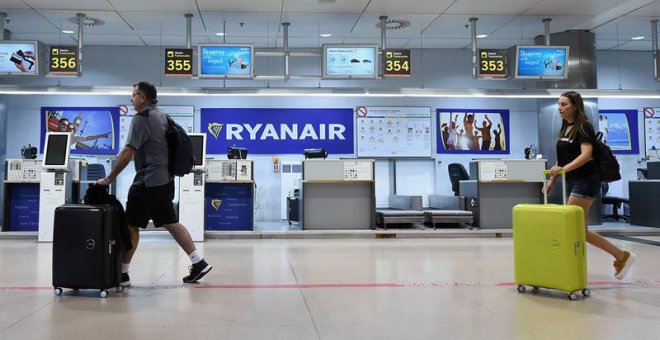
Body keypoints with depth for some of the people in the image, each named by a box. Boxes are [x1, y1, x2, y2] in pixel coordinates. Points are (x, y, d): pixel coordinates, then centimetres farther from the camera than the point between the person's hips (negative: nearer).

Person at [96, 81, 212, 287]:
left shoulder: (141, 119, -12)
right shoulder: (162, 116, 14)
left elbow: (127, 153, -17)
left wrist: (109, 179, -12)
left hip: (148, 182, -9)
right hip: (165, 180, 9)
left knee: (131, 225, 0)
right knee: (170, 222, 12)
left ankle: (122, 274, 7)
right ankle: (198, 263, 10)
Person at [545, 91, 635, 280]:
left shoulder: (583, 126, -11)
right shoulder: (565, 128, 14)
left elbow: (586, 154, -25)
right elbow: (562, 158, 20)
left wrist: (564, 169, -35)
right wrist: (552, 180, 14)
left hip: (585, 181, -9)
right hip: (573, 182, 9)